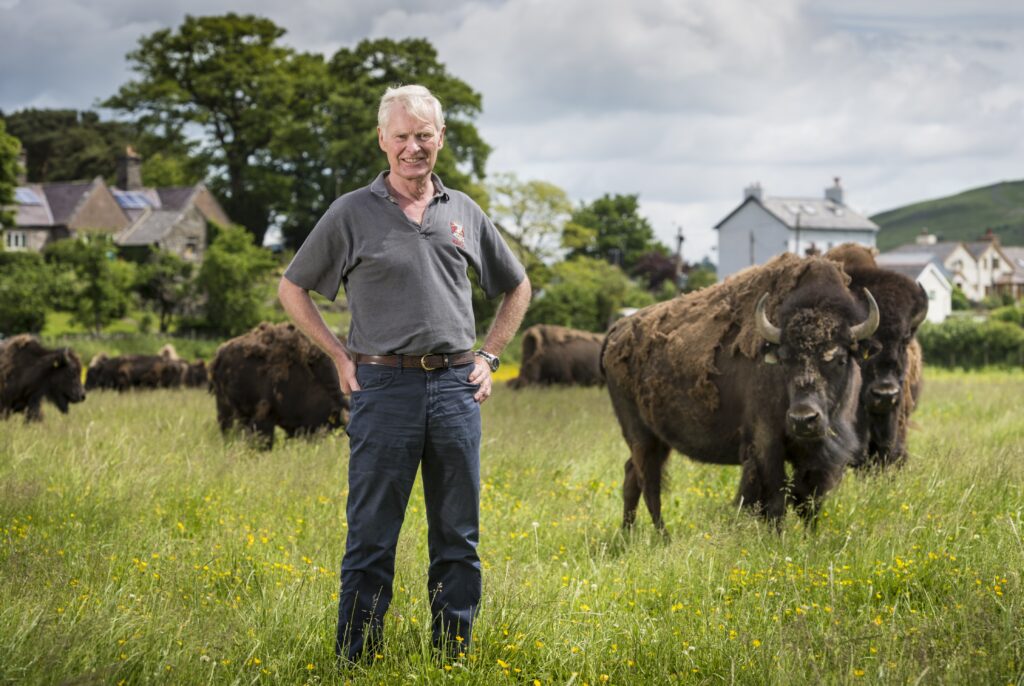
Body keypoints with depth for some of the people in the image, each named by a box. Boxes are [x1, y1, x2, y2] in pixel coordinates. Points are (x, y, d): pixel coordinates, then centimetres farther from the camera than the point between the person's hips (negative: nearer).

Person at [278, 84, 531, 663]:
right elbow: (293, 288, 10)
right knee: (372, 537, -1)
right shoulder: (353, 214, 1)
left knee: (459, 538, 7)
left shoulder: (464, 212, 11)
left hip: (456, 386, 3)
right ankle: (356, 661, 5)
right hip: (384, 386, -3)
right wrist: (341, 356, 3)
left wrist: (488, 357, 13)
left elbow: (517, 288, 24)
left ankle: (454, 657, 17)